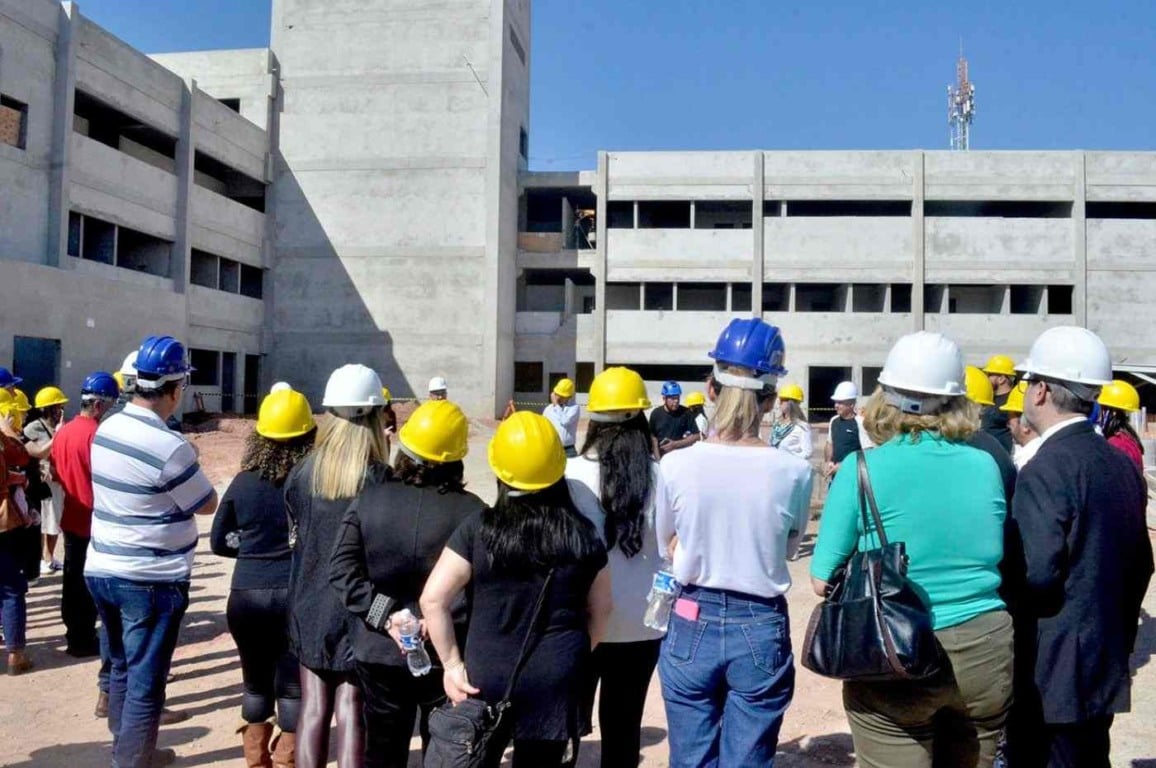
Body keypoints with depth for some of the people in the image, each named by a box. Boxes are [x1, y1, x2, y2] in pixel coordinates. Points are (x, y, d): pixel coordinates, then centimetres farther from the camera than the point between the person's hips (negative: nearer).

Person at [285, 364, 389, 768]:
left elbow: (293, 535, 5)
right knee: (351, 707, 7)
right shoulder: (380, 479, -15)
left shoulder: (302, 474, -6)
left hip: (309, 605, 3)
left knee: (313, 705, 13)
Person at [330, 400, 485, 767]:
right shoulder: (472, 511, -15)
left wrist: (387, 614, -15)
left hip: (379, 653, 2)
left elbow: (342, 571, -12)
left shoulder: (368, 499, -7)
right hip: (447, 656, -2)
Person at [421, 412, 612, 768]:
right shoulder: (582, 533, -4)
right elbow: (600, 608, 6)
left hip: (486, 678, -1)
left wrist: (451, 663, -3)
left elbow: (433, 599, -12)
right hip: (556, 681, 1)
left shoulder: (479, 527, -10)